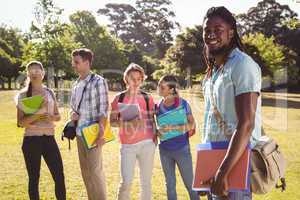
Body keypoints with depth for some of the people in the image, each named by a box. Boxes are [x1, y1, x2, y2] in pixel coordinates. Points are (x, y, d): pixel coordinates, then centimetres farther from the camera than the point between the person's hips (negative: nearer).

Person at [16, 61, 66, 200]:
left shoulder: (50, 92, 9)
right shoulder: (23, 95, -2)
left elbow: (58, 116, 14)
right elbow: (20, 122, -6)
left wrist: (51, 117, -8)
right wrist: (37, 113, -20)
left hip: (49, 139, 3)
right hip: (31, 140, -3)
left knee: (59, 176, 0)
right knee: (34, 178, 4)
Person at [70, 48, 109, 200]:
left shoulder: (98, 81, -8)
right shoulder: (76, 85, 12)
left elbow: (103, 109, -11)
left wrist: (101, 131, -19)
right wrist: (73, 114, -2)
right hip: (79, 133, 7)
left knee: (95, 170, -3)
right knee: (85, 170, 13)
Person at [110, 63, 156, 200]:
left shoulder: (147, 98, 6)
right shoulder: (119, 98, 4)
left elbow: (152, 122, 11)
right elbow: (112, 121, 3)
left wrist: (154, 141, 3)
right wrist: (126, 122, -15)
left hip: (146, 143, 1)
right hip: (127, 145, -1)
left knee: (146, 182, 6)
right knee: (126, 182, -6)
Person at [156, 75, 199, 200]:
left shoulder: (183, 103, -9)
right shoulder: (158, 105, 2)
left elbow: (191, 124, -13)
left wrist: (174, 128, -26)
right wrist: (159, 131, -11)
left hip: (182, 149, -3)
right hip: (165, 150, 3)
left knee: (190, 183, 5)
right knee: (170, 184, 13)